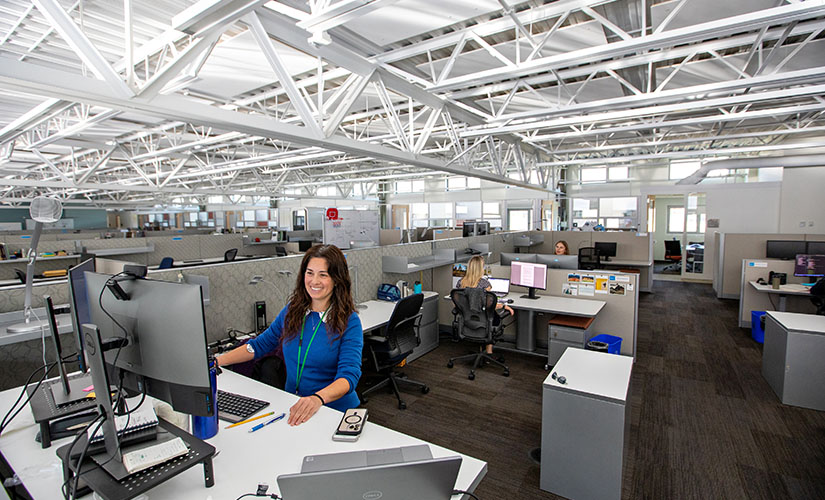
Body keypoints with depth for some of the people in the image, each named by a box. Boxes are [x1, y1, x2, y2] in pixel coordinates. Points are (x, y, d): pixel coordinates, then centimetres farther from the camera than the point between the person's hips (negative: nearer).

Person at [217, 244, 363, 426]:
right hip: (293, 405, 5)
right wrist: (216, 361, 8)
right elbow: (260, 345, 17)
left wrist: (318, 398, -41)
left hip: (335, 410, -5)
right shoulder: (291, 311, 4)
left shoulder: (349, 322, -12)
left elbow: (349, 375, -22)